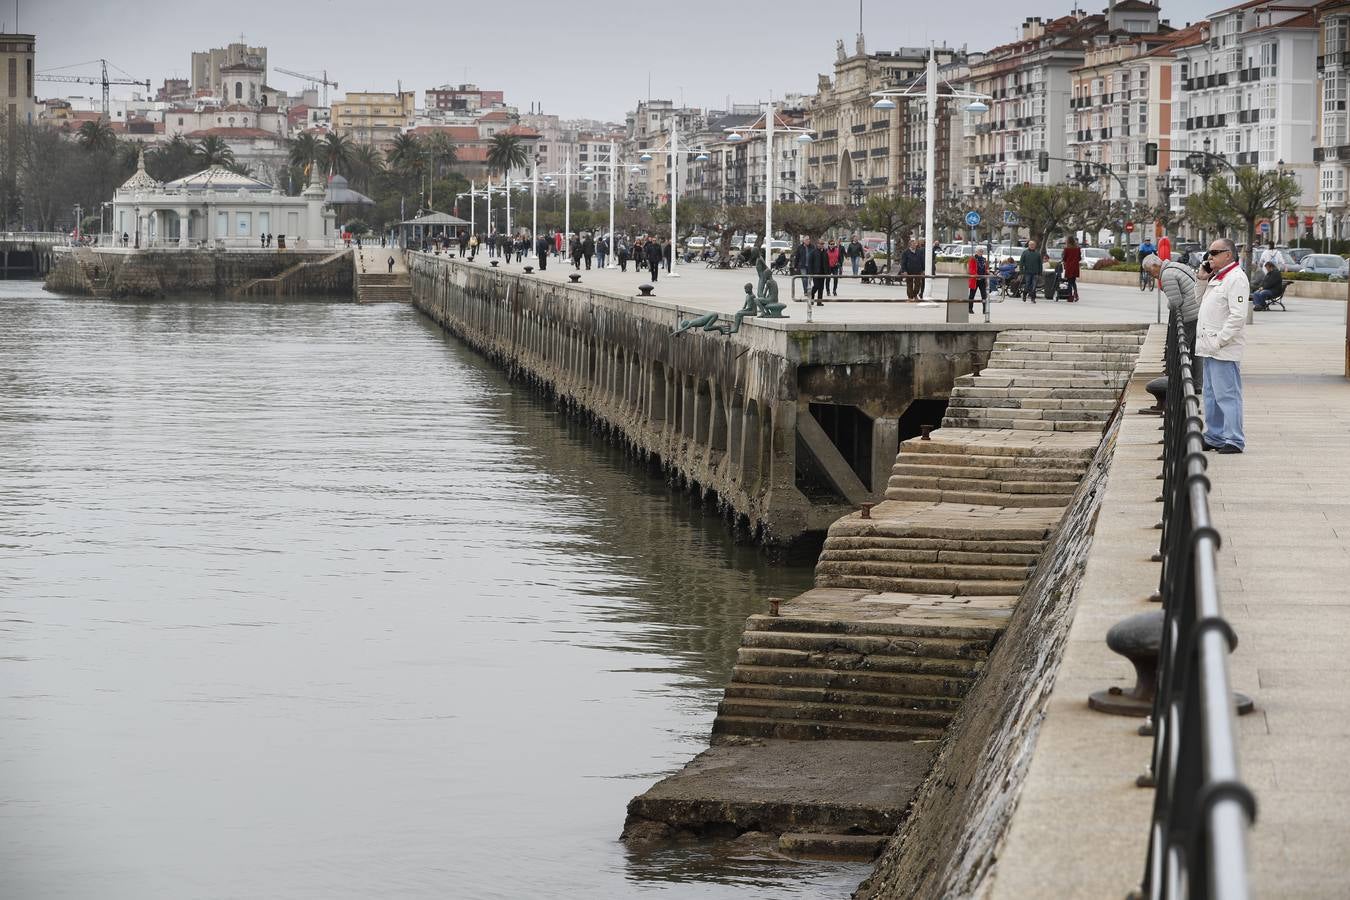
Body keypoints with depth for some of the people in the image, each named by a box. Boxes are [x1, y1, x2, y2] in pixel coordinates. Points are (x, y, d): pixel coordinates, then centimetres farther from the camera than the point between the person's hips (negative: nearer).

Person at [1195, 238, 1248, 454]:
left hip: (1225, 351, -10)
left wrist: (1219, 341, -21)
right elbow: (1202, 306, 27)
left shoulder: (1236, 279, -13)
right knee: (1211, 396, 15)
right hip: (1210, 348, 10)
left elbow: (1238, 316, -21)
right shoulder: (1216, 278, 18)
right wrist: (1202, 280, 16)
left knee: (1227, 395, -8)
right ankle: (1214, 437, 22)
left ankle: (1234, 440, -5)